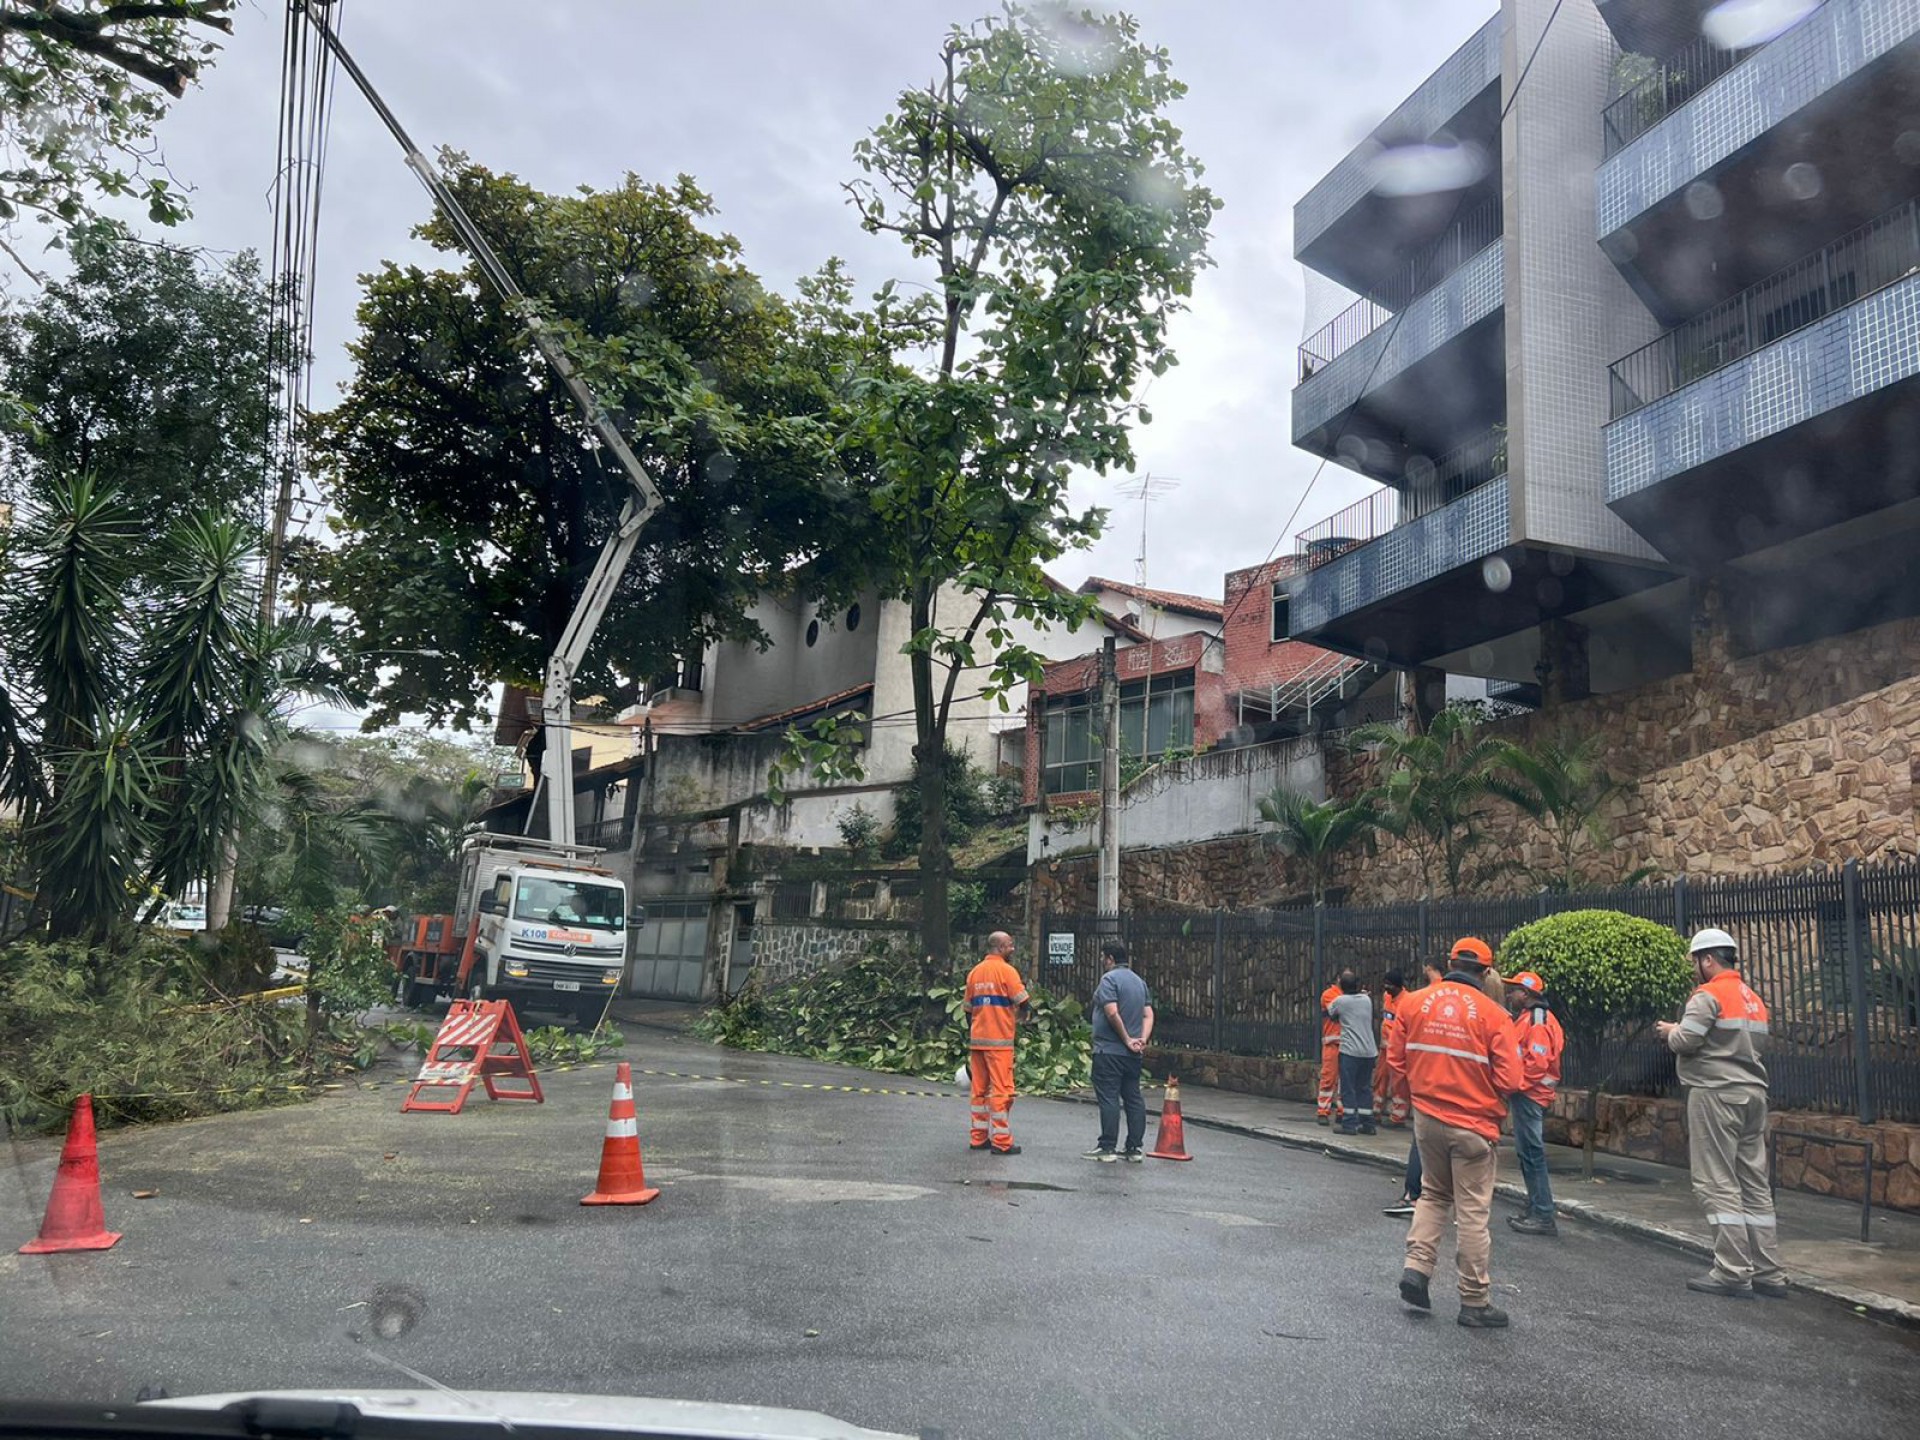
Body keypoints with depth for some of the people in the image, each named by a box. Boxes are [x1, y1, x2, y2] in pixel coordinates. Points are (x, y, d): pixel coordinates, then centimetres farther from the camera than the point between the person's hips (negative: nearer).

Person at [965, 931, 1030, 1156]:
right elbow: (1023, 1003, -13)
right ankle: (1001, 1142, -3)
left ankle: (978, 1138, 17)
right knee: (1001, 1091, -3)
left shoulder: (974, 972, 11)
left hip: (977, 1040, 7)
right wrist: (1019, 1017, 9)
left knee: (979, 1090, 12)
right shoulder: (1006, 971, -9)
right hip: (999, 1041, -6)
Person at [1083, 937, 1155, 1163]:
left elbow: (1112, 1012, -21)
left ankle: (1107, 1148, -2)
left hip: (1109, 1051, -8)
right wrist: (1142, 1039, -2)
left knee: (1108, 1098, -4)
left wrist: (1127, 1039, -12)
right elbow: (1148, 1015, 9)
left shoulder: (1109, 979, -11)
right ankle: (1135, 1148, 13)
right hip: (1132, 1054, 8)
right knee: (1133, 1099, 10)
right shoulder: (1139, 981, 15)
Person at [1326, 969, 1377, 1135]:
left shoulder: (1340, 1000, -5)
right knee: (1365, 1088, 11)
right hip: (1369, 1051, 5)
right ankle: (1367, 1124, 13)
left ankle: (1349, 1124, -2)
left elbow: (1329, 1012, 13)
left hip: (1350, 1050, -5)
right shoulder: (1367, 999, 8)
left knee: (1348, 1088, 0)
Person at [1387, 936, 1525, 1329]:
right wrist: (1484, 1093, 7)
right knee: (1473, 1211, 6)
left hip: (1427, 1117, 4)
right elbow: (1510, 1080, -14)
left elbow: (1396, 1060, 4)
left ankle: (1416, 1266, 10)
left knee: (1433, 1194, 23)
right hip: (1473, 1124, -4)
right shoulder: (1492, 1013, -12)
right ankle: (1475, 1302, 14)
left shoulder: (1416, 1003, -2)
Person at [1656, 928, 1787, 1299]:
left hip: (1716, 1094, -8)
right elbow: (1758, 1043, 18)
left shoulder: (1708, 995, -11)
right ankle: (1768, 1274, 13)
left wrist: (1670, 1031, 4)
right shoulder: (1753, 998, 16)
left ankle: (1733, 1273, -6)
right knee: (1755, 1184, 11)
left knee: (1718, 1184, -5)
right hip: (1753, 1093, 9)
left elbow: (1684, 1042, -18)